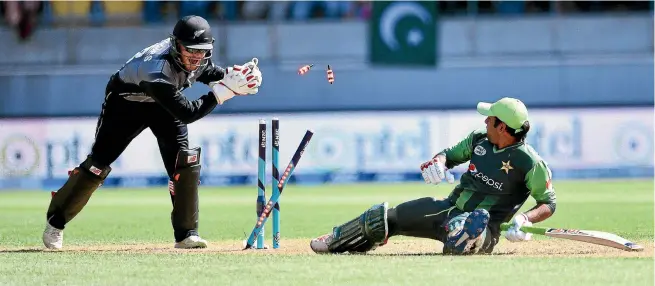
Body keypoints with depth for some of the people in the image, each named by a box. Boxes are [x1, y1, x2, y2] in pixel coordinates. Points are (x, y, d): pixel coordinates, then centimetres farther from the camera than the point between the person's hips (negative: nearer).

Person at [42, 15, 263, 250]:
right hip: (125, 101, -6)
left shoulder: (199, 59, -22)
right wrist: (225, 90, -46)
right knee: (98, 162, -3)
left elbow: (208, 72, 4)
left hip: (162, 103, 6)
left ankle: (186, 234, -3)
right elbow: (187, 114, -42)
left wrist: (229, 76, -17)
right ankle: (56, 221, 15)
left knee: (184, 161, -12)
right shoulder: (156, 70, -43)